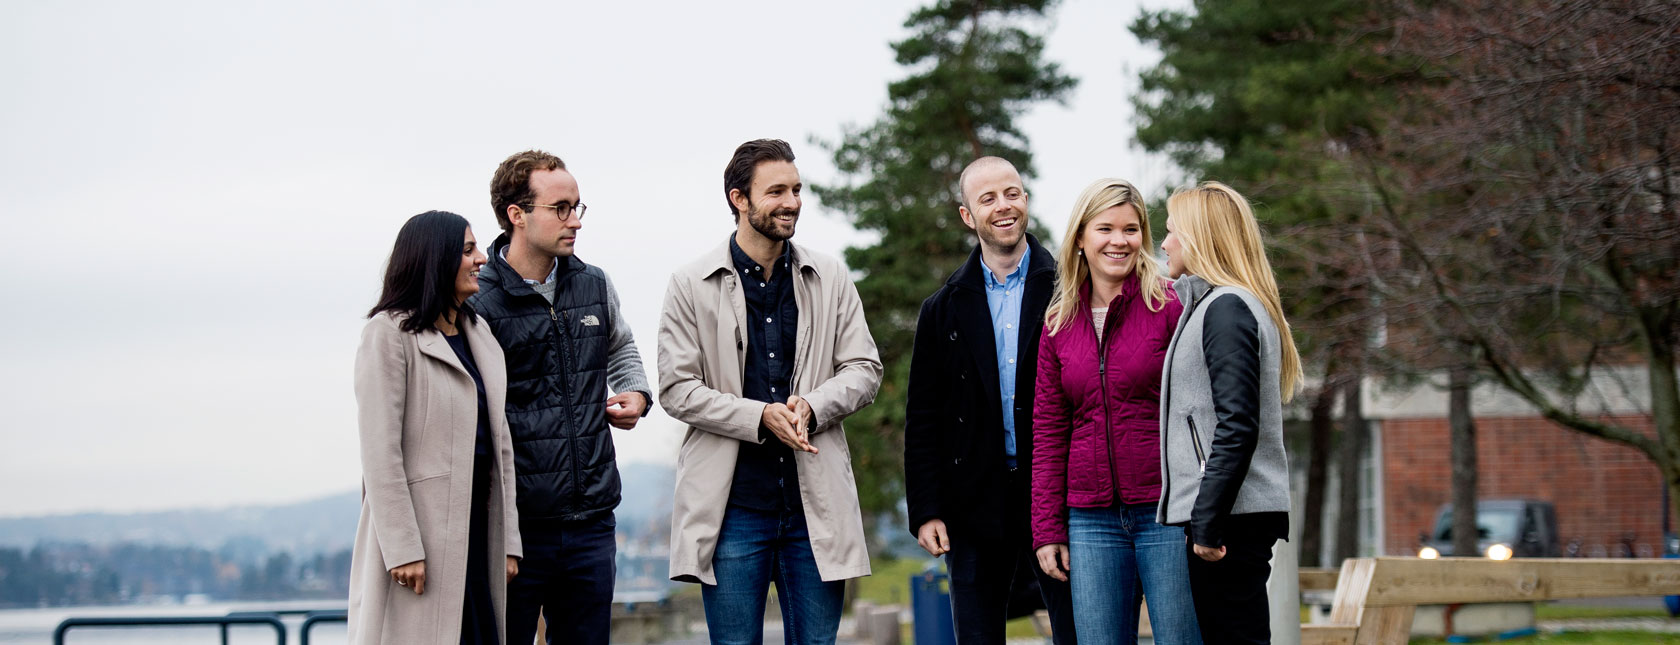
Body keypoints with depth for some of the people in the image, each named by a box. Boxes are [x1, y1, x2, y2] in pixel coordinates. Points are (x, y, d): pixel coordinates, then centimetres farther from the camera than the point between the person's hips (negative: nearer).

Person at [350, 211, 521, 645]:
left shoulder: (479, 334, 17)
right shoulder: (389, 332, -6)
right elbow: (380, 450, -12)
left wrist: (507, 540, 10)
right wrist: (402, 548, -17)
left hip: (475, 531, 7)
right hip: (420, 531, -7)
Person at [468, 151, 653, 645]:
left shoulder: (594, 286, 9)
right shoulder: (478, 302, -8)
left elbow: (620, 348, 31)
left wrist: (636, 395, 10)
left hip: (592, 522, 5)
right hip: (515, 525, -5)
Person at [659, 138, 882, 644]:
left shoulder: (831, 280, 8)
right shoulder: (692, 286, 0)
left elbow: (864, 369, 7)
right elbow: (677, 389, -4)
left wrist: (811, 407, -13)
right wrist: (761, 417, -16)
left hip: (815, 503, 2)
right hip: (733, 504, -2)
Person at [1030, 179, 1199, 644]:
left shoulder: (1171, 306, -3)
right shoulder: (1059, 325, 10)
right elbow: (1048, 432, 13)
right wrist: (1047, 530, 8)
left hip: (1167, 512, -4)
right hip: (1091, 518, 4)